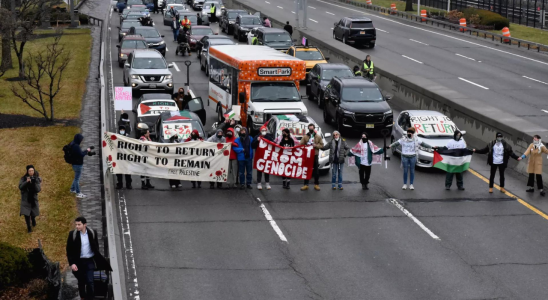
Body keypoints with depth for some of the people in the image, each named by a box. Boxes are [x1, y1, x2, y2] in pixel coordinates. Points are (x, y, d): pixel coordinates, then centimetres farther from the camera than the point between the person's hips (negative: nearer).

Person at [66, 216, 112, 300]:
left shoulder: (92, 233, -5)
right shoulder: (72, 234, -9)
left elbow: (96, 247, 9)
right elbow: (69, 251, -4)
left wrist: (97, 260, 10)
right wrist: (72, 263, -12)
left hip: (89, 261, 0)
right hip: (79, 261, 0)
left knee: (90, 282, -8)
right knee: (81, 282, 11)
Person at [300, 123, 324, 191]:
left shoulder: (318, 136, 7)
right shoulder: (305, 136, 7)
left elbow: (322, 145, 3)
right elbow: (301, 144, 2)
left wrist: (316, 145, -13)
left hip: (315, 155, 0)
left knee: (316, 170, 3)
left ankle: (316, 184, 11)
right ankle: (306, 184, 7)